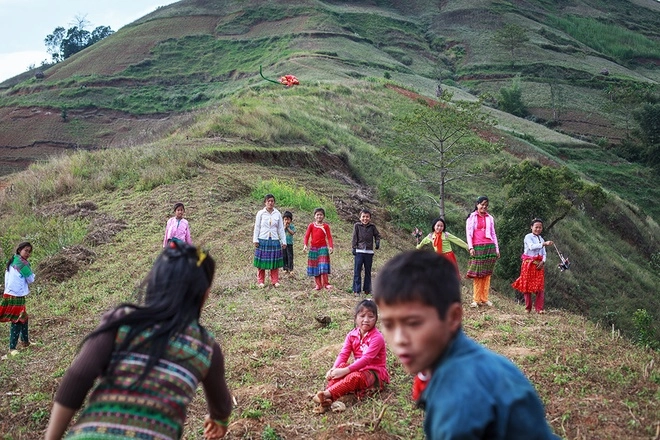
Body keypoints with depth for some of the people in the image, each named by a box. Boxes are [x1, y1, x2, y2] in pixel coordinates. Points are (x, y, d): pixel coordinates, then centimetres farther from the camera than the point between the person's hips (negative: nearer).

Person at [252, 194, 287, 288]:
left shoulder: (277, 214, 5)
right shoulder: (260, 213, 0)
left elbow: (281, 229, 9)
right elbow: (257, 227, 2)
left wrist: (284, 241, 7)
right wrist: (255, 240, -5)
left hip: (274, 240, 2)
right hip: (263, 240, -2)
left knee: (274, 262, 5)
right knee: (262, 262, 2)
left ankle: (275, 281, 13)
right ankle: (261, 281, 10)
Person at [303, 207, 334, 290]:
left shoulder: (326, 226, 1)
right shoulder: (311, 225, 4)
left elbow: (329, 237, -4)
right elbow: (306, 236, -3)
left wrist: (331, 247, -18)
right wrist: (305, 245, -19)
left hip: (323, 248, -2)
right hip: (313, 248, 2)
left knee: (323, 266, -9)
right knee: (315, 266, 4)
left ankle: (325, 284, -6)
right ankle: (318, 285, 10)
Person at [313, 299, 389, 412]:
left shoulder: (377, 337, -18)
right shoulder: (352, 335, 2)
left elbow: (366, 359, -27)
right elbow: (343, 354, -7)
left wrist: (345, 371, -34)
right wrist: (333, 369, -27)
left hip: (375, 372, -6)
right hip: (359, 368, 6)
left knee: (355, 377, -35)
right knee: (341, 366, -21)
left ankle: (327, 394, -50)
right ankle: (326, 399, -40)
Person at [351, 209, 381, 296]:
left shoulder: (372, 226, 3)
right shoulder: (357, 226, -1)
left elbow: (377, 235, 11)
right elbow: (354, 237, 0)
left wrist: (377, 243, -5)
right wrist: (354, 247, -6)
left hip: (369, 252, 2)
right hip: (359, 251, -2)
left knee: (368, 271, 10)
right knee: (357, 271, -4)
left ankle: (367, 289, 18)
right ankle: (356, 290, 1)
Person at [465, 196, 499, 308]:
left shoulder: (490, 218, 17)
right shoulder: (471, 217, 8)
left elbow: (493, 234, 19)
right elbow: (468, 233, 2)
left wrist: (497, 249, 13)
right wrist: (470, 247, -9)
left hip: (489, 247, 3)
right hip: (477, 248, -3)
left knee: (487, 274, 0)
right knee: (477, 274, -6)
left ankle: (484, 298, 3)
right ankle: (476, 299, -5)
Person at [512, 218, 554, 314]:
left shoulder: (541, 239, 15)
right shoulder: (528, 237, -3)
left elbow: (544, 253, 12)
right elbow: (531, 246, -23)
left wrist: (543, 262, -7)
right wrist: (544, 244, -32)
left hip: (539, 264, 5)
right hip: (529, 263, -5)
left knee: (540, 286, -2)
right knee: (527, 286, 1)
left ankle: (539, 308, 1)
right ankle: (528, 308, 10)